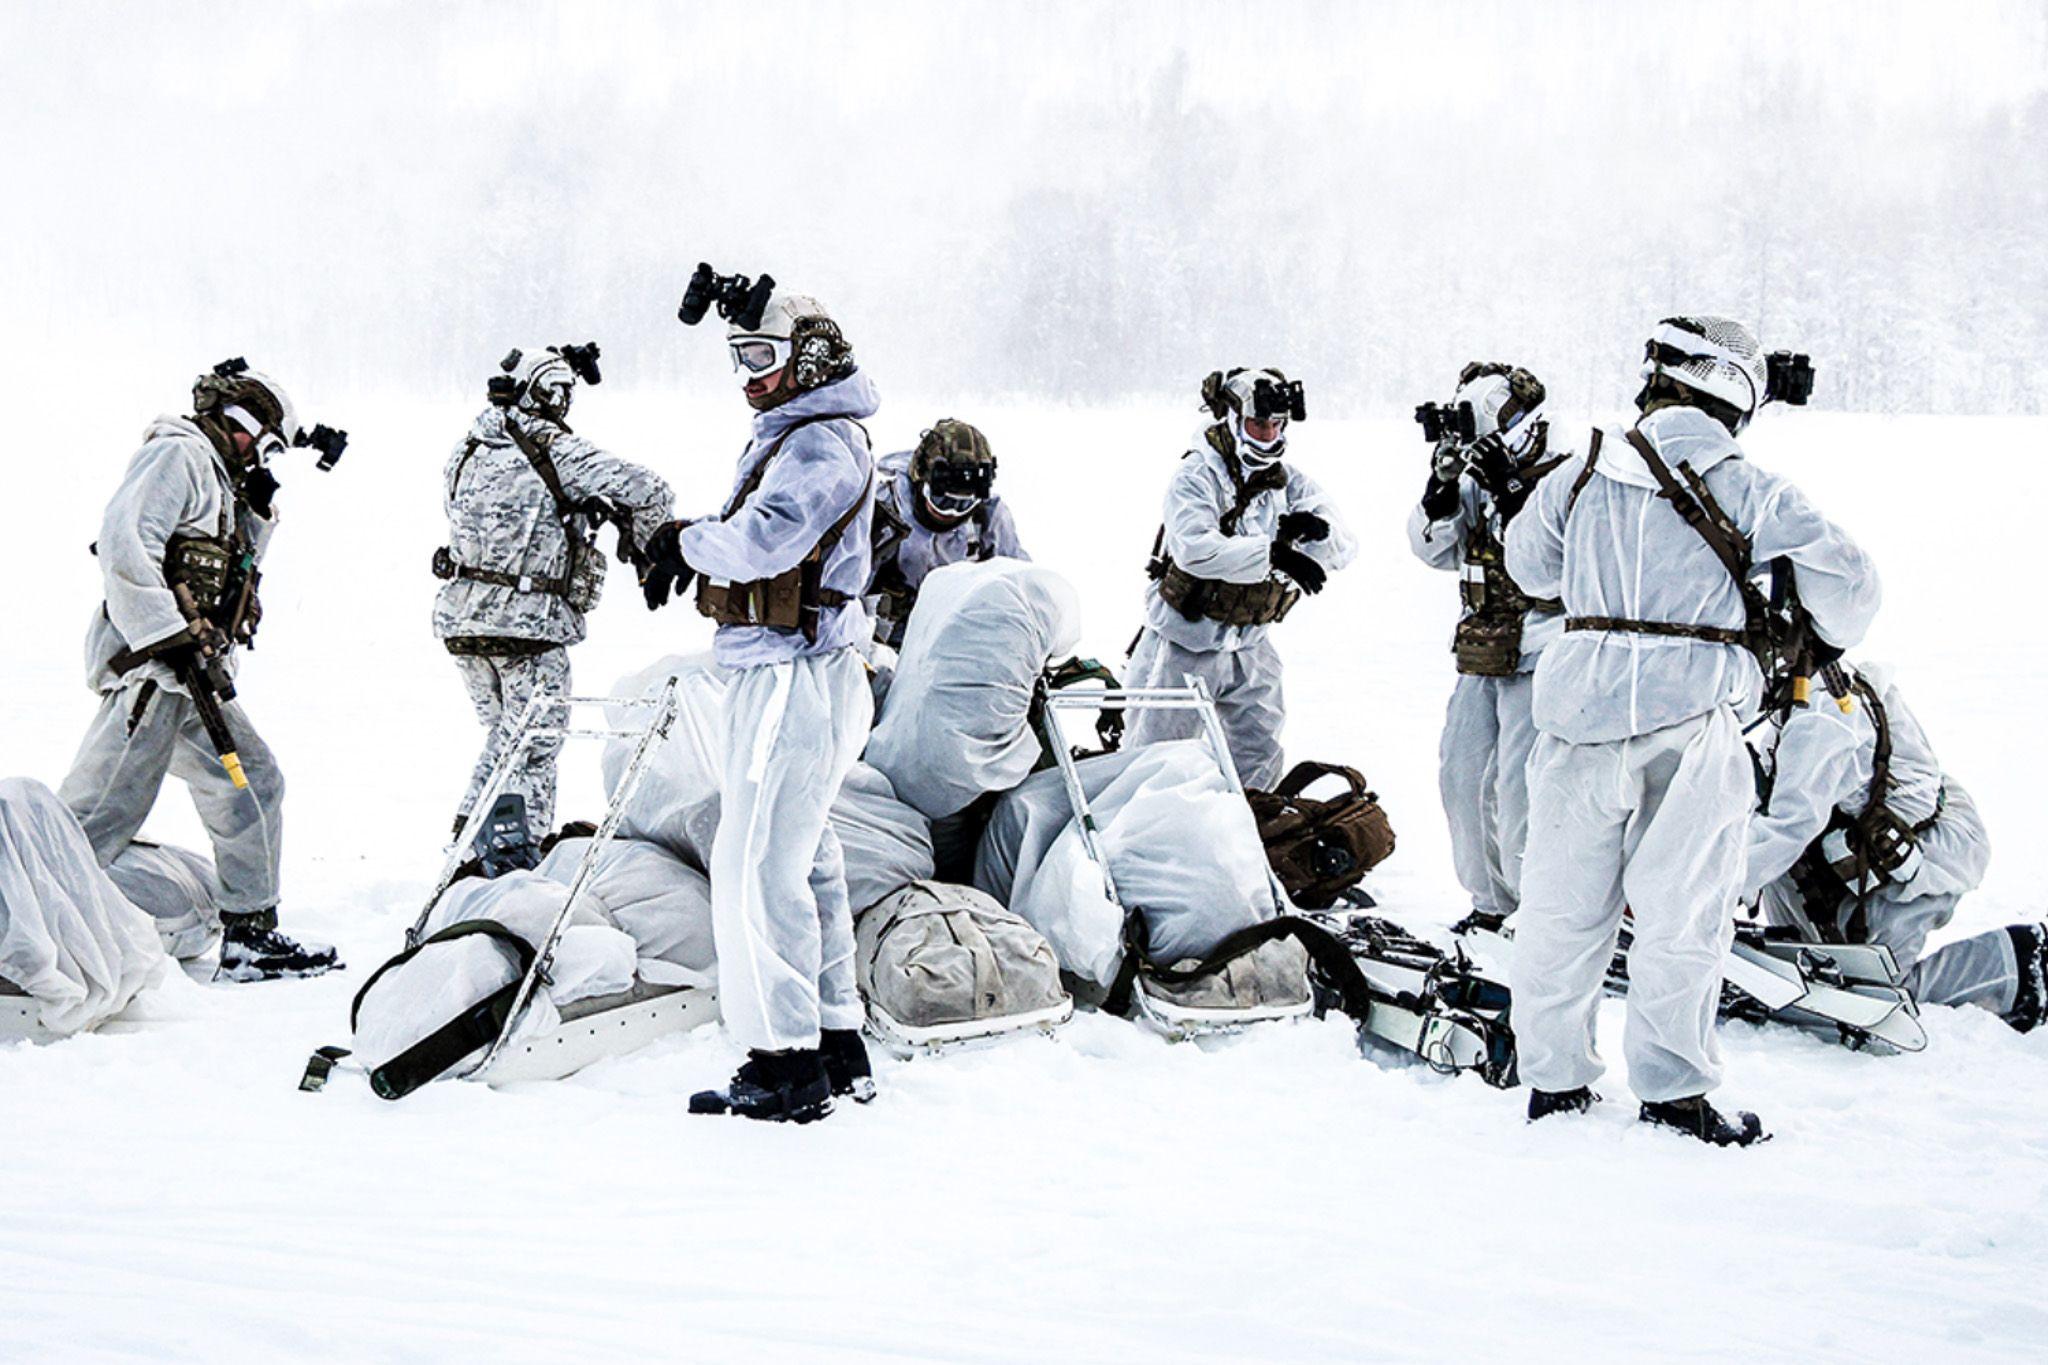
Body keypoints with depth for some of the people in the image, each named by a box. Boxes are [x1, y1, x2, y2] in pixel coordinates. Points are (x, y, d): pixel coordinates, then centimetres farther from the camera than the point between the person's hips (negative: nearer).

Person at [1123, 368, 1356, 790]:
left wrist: (1317, 531, -28)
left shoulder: (1290, 483, 4)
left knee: (1259, 764, 10)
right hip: (1185, 645, -5)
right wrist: (1274, 554, -37)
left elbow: (1342, 549, -5)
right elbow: (1195, 548, -31)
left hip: (1249, 648, 5)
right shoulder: (1198, 475, -13)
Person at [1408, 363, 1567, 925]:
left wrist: (1509, 493, -28)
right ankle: (1492, 902, 25)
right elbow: (1436, 550, 4)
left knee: (1519, 787, -13)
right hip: (1482, 658, 8)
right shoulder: (1479, 481, 9)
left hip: (1539, 660, -8)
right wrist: (1442, 489, -11)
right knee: (1462, 775, 11)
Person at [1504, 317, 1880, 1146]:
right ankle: (1670, 1085, 10)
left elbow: (1527, 565, 21)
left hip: (1580, 707, 4)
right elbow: (1843, 579, -3)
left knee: (1565, 900, 13)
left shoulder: (1580, 477, 5)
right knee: (1682, 910, 6)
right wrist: (1834, 640, 17)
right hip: (1690, 719, -4)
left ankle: (1553, 1076, 20)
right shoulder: (1746, 492, -7)